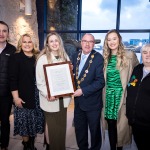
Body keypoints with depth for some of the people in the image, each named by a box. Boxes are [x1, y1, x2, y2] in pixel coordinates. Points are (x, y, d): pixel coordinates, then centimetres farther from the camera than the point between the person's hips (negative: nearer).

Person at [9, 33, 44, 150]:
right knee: (25, 121, 4)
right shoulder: (16, 57, -4)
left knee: (35, 121, 11)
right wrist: (16, 97, -14)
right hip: (23, 96, -4)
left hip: (37, 95, 4)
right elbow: (13, 79, -9)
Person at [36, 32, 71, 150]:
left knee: (62, 127, 16)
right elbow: (40, 82, -11)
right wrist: (47, 94, -25)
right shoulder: (42, 59, -9)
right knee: (53, 128, 8)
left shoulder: (65, 57, 6)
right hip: (50, 100, -4)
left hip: (63, 98, 4)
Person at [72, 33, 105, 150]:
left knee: (94, 130, 15)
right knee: (79, 129, 21)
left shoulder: (99, 58, -16)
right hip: (78, 101, 6)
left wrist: (83, 91, -22)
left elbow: (100, 81, -20)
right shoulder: (76, 56, 2)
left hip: (92, 102, -5)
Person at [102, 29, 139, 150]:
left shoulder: (129, 55, -5)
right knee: (110, 124, 11)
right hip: (108, 95, 3)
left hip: (121, 95, -3)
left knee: (121, 125, 5)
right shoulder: (105, 57, 7)